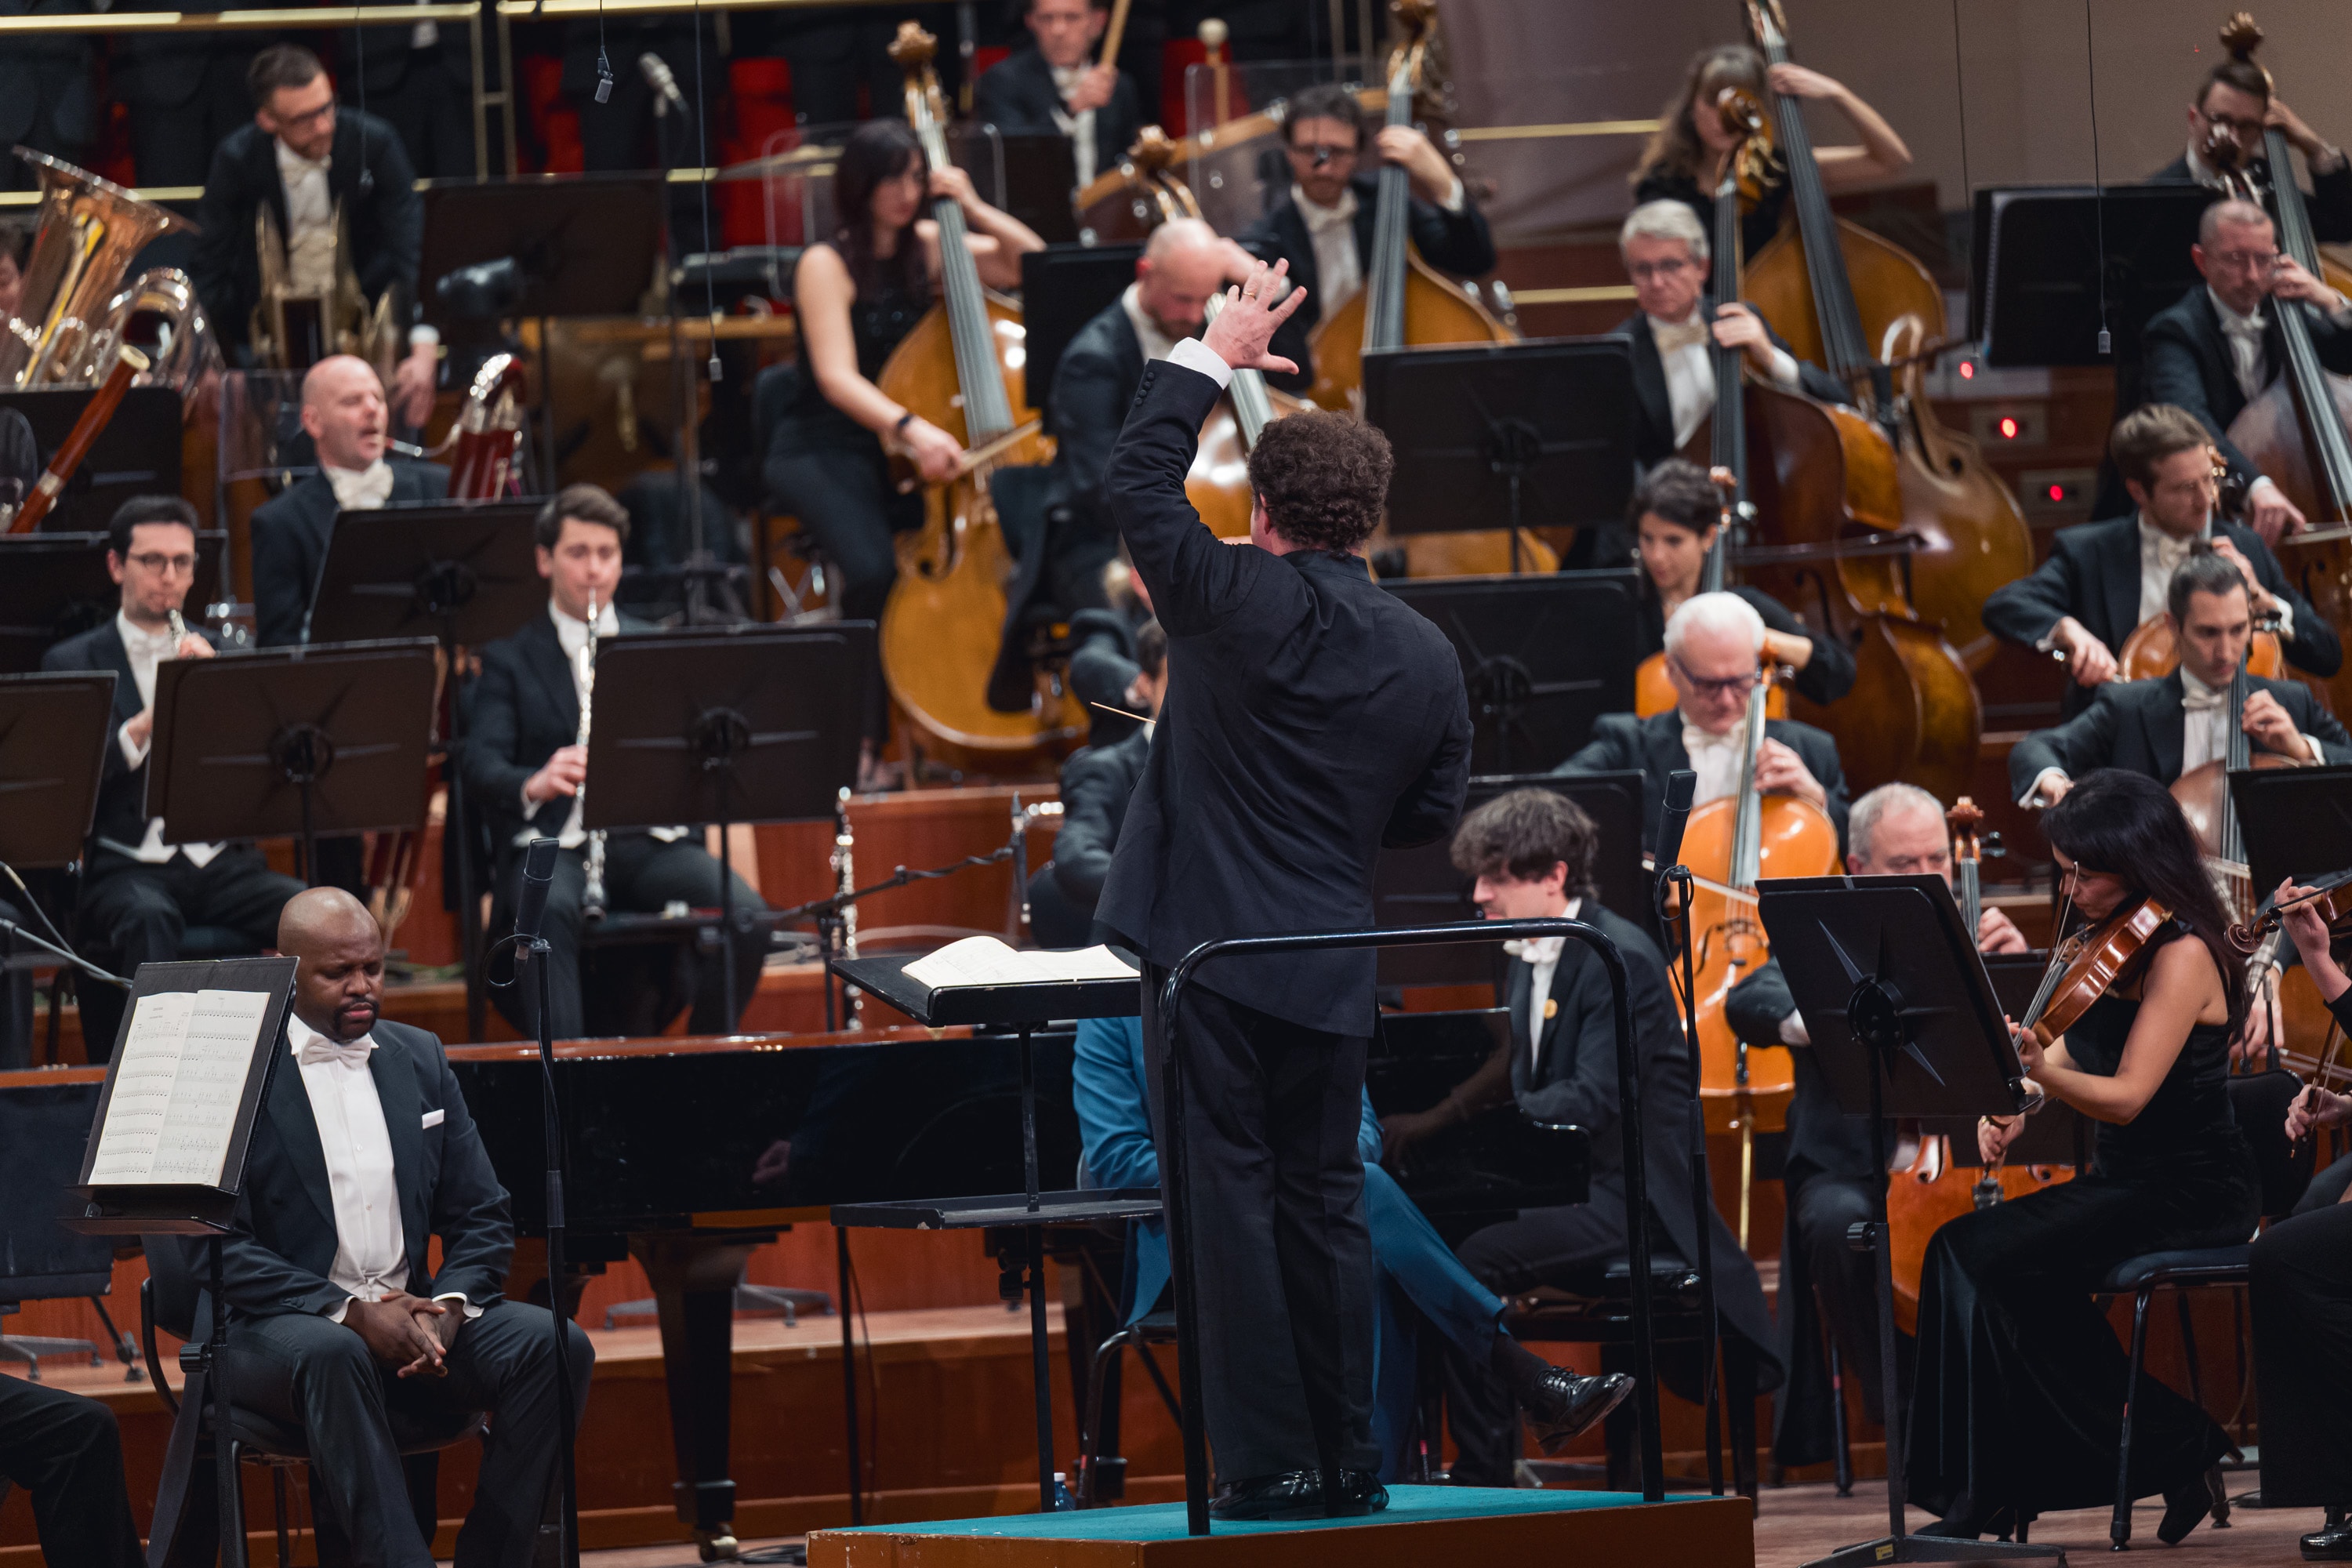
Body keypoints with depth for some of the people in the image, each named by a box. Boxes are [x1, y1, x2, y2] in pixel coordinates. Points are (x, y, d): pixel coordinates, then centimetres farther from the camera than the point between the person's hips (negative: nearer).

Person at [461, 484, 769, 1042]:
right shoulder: (509, 659, 12)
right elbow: (482, 765, -3)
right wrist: (534, 784, -27)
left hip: (653, 842, 3)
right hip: (555, 844, -3)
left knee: (747, 912, -26)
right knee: (550, 912, -39)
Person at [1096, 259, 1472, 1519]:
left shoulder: (1238, 603, -10)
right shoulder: (1428, 657, 3)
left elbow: (1139, 477, 1)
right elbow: (1433, 813, 11)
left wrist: (1213, 355, 11)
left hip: (1212, 945, -4)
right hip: (1333, 971, 4)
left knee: (1233, 1200, -2)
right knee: (1326, 1200, 12)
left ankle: (1272, 1464, -4)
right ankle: (1348, 1461, 14)